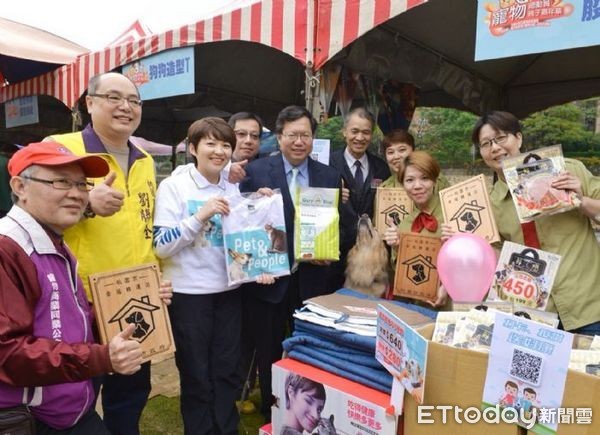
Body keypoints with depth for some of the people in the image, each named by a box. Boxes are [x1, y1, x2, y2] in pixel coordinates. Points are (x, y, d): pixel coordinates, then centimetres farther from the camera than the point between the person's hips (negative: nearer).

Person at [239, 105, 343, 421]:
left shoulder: (330, 176, 4)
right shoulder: (255, 171, -4)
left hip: (313, 279, 2)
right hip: (269, 277, -1)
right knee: (269, 353, 16)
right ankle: (271, 415, 38)